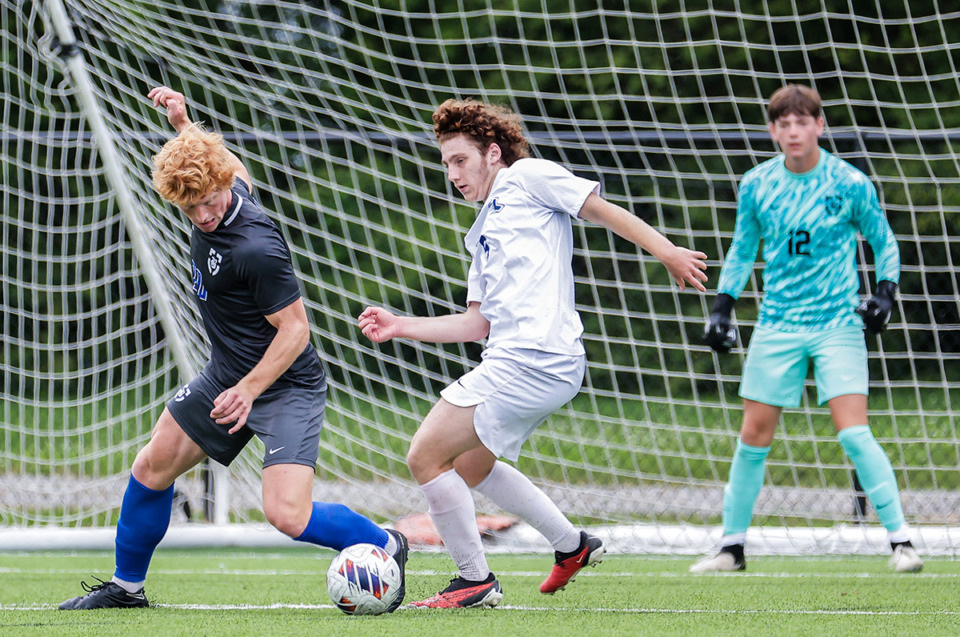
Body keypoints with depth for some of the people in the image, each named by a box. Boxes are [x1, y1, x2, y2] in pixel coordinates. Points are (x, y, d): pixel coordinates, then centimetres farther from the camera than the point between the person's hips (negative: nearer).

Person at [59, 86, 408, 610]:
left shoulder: (256, 248, -30)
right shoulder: (229, 189, -6)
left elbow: (295, 328, -23)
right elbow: (236, 170, 20)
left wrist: (249, 389, -28)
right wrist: (183, 123, 17)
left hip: (286, 386, -9)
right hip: (226, 374, 9)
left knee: (287, 516, -21)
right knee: (152, 469, 11)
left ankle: (385, 547, 6)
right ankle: (126, 585, 31)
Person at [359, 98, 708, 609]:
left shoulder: (527, 176, 4)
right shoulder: (482, 232, 28)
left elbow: (605, 211, 0)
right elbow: (478, 322, 24)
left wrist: (667, 252, -8)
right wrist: (400, 327, 18)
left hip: (531, 360, -10)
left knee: (425, 455, -10)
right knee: (470, 467, 26)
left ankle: (475, 580, -1)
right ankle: (572, 546, 32)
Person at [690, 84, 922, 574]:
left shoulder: (850, 184, -7)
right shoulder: (755, 185, 1)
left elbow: (884, 242, 7)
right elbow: (742, 250, 16)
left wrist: (885, 293, -7)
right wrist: (721, 307, 9)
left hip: (838, 323, -3)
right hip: (777, 326, 3)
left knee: (853, 433, -15)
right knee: (753, 437, 3)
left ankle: (900, 539, -8)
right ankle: (732, 545, 15)